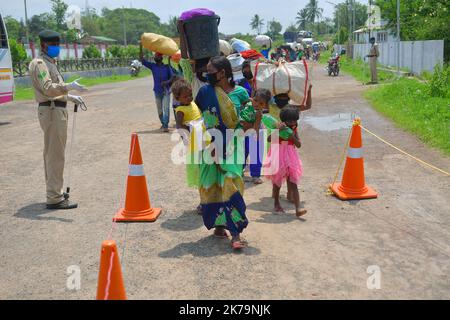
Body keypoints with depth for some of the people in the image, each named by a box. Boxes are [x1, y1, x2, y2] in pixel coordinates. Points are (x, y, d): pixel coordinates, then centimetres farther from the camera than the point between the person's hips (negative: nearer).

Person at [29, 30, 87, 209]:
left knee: (52, 154, 18)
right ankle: (54, 198, -7)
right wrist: (69, 87, -39)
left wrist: (70, 97, 19)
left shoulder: (50, 63, 21)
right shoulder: (40, 64, -11)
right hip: (52, 111, -11)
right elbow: (48, 88, -26)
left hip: (57, 110, 11)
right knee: (55, 155, -10)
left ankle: (54, 192, 30)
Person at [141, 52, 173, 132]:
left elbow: (172, 77, 0)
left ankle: (165, 125, -17)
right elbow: (142, 60, -4)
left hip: (166, 91, -3)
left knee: (166, 108, -14)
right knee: (160, 110, 10)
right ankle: (163, 123, 24)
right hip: (157, 91, 3)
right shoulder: (152, 66, 4)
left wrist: (167, 82, -19)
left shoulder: (166, 67, 0)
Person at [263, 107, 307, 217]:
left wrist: (293, 137, -19)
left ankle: (298, 209, -9)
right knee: (277, 182, 13)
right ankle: (276, 204, 31)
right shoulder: (279, 128, -10)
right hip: (279, 158, -3)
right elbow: (269, 139, -23)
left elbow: (299, 145, -2)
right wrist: (278, 129, -33)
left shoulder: (294, 130, 2)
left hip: (290, 158, 3)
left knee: (293, 184, -3)